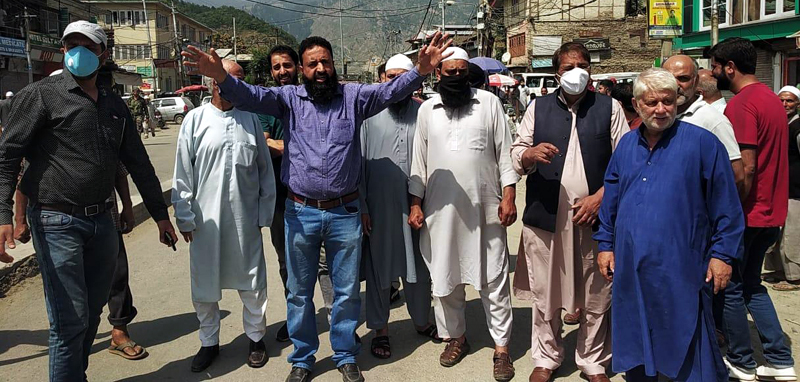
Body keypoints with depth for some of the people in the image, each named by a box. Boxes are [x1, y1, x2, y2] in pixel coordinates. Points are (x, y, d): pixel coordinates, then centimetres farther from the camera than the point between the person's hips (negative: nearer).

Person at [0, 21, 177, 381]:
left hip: (101, 220, 6)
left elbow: (138, 162, 17)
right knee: (70, 320, -5)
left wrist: (160, 214, 17)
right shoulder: (42, 95, -4)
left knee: (92, 311, 14)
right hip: (57, 222, -6)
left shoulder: (114, 105, 12)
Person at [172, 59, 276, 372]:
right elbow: (183, 173, 0)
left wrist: (265, 211, 6)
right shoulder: (196, 119, 0)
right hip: (206, 218, -1)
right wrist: (184, 217, -2)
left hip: (245, 218, 1)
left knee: (253, 282, 9)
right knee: (204, 285, 10)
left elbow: (265, 170, 8)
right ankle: (209, 342, 29)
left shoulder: (250, 119, 5)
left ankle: (256, 337, 29)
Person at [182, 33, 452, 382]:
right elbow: (251, 96, -10)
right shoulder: (289, 98, 2)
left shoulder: (353, 96, 2)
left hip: (345, 212, 0)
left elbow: (390, 91, -11)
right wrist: (221, 77, -31)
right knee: (299, 292, 12)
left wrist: (420, 71, -30)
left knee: (347, 291, 12)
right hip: (301, 213, 0)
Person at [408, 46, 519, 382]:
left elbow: (505, 152, 0)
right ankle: (456, 337, 30)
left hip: (485, 207, -2)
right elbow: (419, 159, 9)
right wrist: (415, 203, 4)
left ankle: (501, 347, 15)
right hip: (441, 208, 2)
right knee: (445, 278, 12)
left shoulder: (489, 103, 1)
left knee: (493, 279, 4)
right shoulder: (427, 109, 6)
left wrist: (509, 196, -7)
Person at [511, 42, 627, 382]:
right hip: (545, 217, 1)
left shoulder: (609, 108, 6)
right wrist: (530, 154, -15)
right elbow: (516, 153, 8)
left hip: (594, 217, -1)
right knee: (544, 296, 8)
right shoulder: (539, 107, 10)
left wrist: (600, 197, -10)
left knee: (595, 299, 7)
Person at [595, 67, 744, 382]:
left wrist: (722, 253, -7)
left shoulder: (702, 143, -6)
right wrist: (606, 244, 12)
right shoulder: (627, 144, 9)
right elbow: (611, 200, 15)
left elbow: (726, 207, -5)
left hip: (681, 271, -5)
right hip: (630, 270, 5)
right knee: (634, 347, 16)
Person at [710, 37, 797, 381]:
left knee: (730, 287, 6)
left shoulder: (741, 104, -18)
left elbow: (745, 167, -23)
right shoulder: (771, 98, 11)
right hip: (771, 213, 9)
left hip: (746, 214, -9)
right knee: (751, 285, 19)